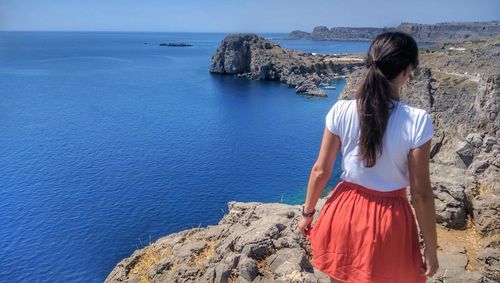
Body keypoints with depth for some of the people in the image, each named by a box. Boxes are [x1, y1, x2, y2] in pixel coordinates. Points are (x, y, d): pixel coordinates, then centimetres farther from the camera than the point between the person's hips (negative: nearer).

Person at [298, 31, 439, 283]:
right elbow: (420, 194, -14)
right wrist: (431, 249, 0)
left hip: (345, 210, 2)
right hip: (388, 219, -1)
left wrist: (308, 212, 10)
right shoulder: (417, 121, -19)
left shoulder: (341, 111, -13)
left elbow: (320, 171, -6)